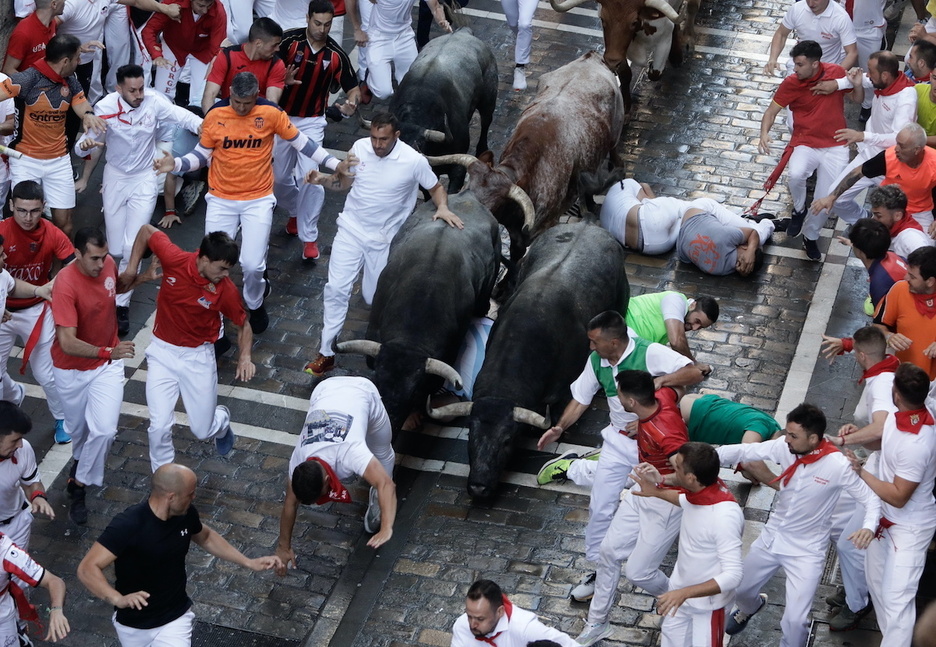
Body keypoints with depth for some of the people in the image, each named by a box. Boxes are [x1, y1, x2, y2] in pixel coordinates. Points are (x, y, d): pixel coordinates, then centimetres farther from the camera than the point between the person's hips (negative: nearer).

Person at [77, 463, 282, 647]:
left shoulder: (186, 514, -11)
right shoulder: (127, 525, -29)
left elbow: (206, 537, 11)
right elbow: (87, 570, -33)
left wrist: (249, 563, 7)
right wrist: (118, 599, -48)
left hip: (176, 619, 2)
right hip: (133, 623, -2)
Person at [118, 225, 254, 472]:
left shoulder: (226, 290, -18)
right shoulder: (174, 259, -21)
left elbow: (242, 325, -1)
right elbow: (146, 231, -3)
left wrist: (245, 357, -17)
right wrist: (131, 269, -4)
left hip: (198, 357, 0)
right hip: (162, 352, 0)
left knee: (203, 431, 7)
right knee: (160, 428, -9)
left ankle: (221, 420, 45)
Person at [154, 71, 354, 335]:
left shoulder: (271, 113, -11)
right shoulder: (215, 115, -7)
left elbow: (300, 141, 0)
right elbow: (202, 154, 3)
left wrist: (334, 163, -4)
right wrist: (176, 164, -14)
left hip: (258, 201, -1)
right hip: (221, 200, 2)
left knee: (252, 265, -8)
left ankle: (255, 305, 26)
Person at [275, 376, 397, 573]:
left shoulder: (350, 454, -44)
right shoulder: (298, 462, -27)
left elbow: (386, 484, -54)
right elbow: (290, 504, -11)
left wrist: (386, 529, -65)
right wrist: (284, 547, -3)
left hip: (362, 391, -3)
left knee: (381, 455, 3)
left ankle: (376, 500, 26)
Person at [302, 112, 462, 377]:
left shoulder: (414, 161, -18)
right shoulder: (359, 148, -8)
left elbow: (436, 188, -1)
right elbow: (344, 182, 7)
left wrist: (442, 208, -22)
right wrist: (322, 179, -13)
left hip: (383, 238, -2)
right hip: (351, 229, 2)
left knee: (374, 298, 8)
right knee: (336, 289, -5)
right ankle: (326, 353, 5)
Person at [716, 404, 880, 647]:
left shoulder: (837, 466, -26)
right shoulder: (784, 447, -15)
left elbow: (872, 498, -18)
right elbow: (743, 451, -11)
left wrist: (869, 527, -39)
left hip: (807, 551, -5)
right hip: (772, 536, 5)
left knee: (795, 620, -13)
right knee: (738, 590, 22)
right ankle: (750, 607, 60)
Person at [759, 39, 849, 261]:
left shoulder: (837, 72, -2)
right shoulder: (791, 83, -6)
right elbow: (772, 111, -1)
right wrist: (764, 133, -21)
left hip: (835, 145, 1)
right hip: (805, 144, -1)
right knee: (796, 175, -31)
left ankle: (810, 236, 22)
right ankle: (799, 211, 2)